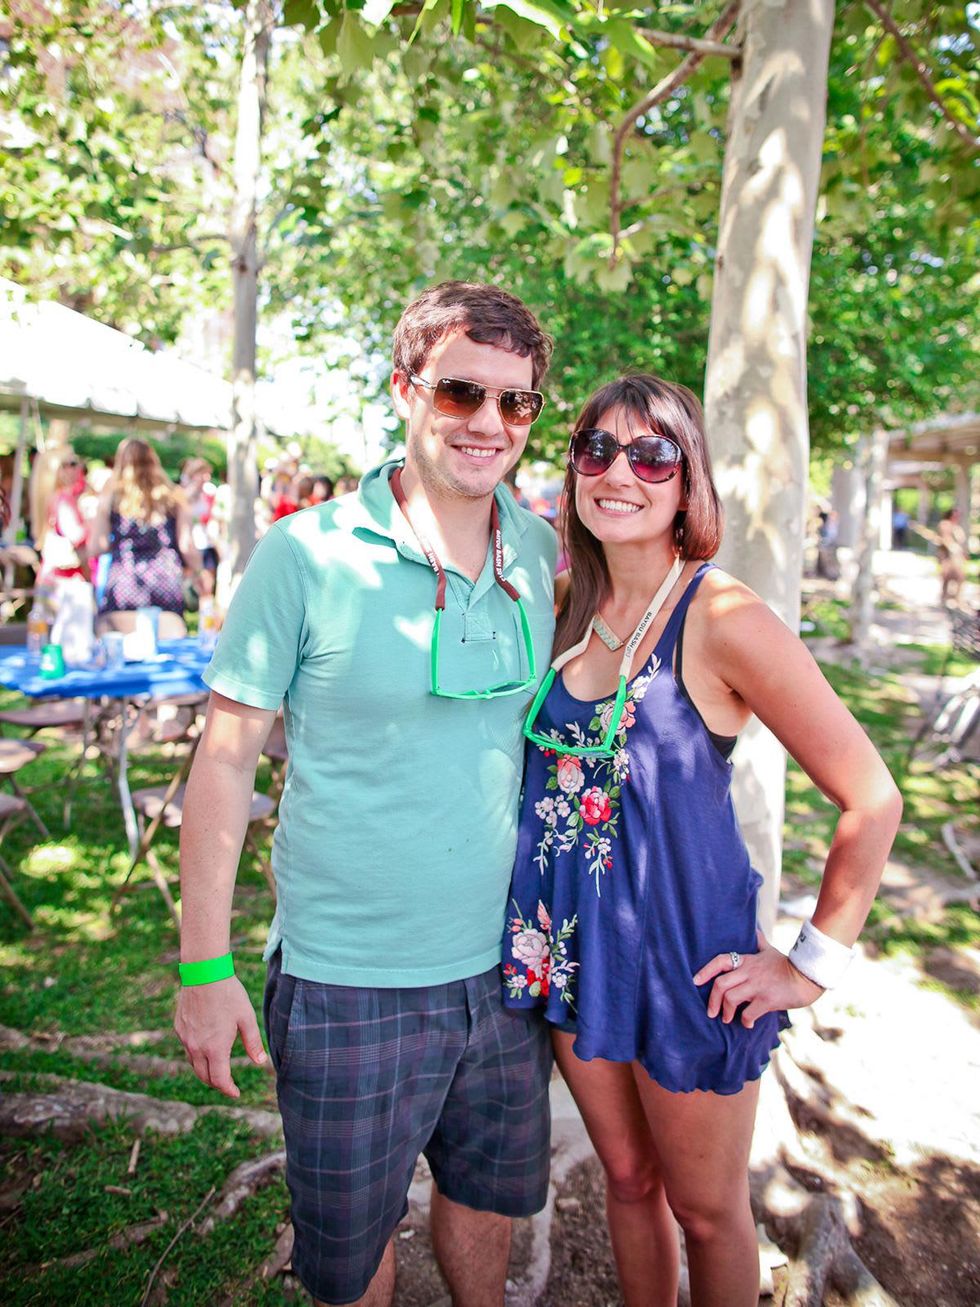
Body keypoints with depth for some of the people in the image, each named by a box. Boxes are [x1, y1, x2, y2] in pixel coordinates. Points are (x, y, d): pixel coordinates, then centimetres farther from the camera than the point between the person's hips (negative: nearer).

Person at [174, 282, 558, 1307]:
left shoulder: (543, 552, -3)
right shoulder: (306, 555, -15)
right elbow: (226, 758, -9)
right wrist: (205, 964, -7)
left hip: (502, 964, 4)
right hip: (347, 982, -3)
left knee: (487, 1194, 27)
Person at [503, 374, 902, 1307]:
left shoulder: (721, 619, -19)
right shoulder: (568, 610, -1)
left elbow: (871, 799, -16)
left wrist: (813, 965, -12)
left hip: (688, 954, -5)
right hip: (578, 945, 5)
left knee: (707, 1210, 18)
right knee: (626, 1179, 25)